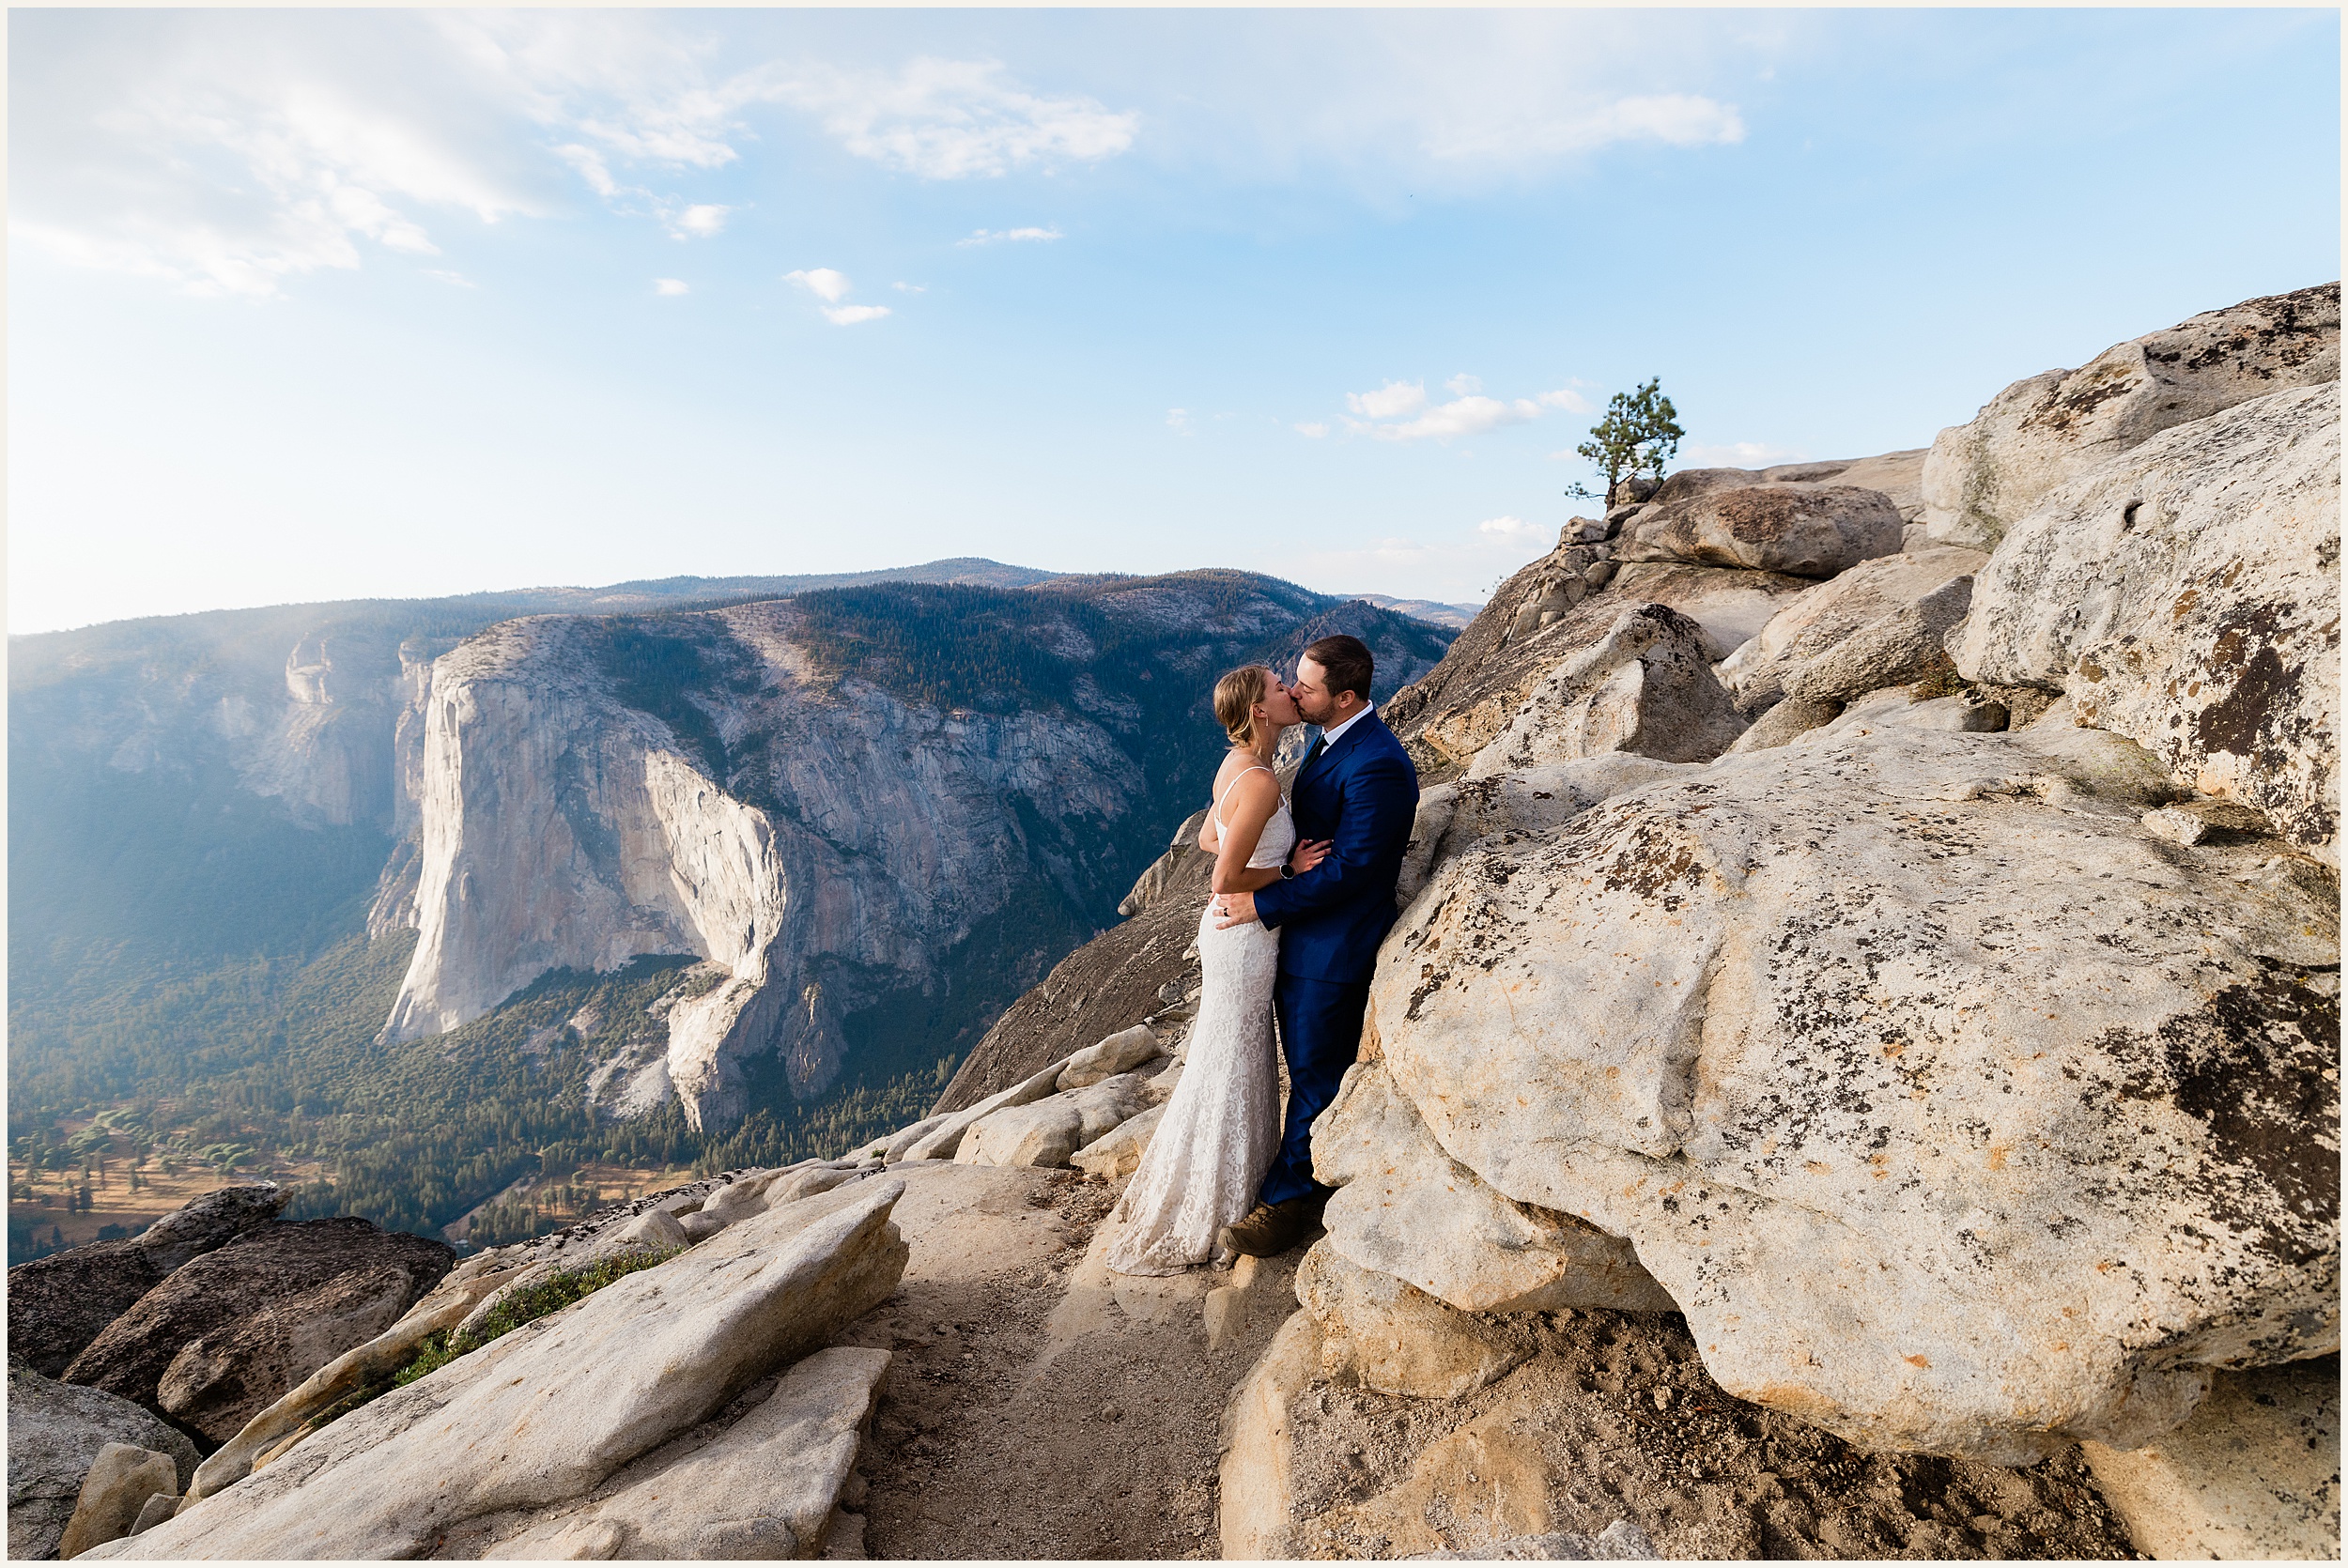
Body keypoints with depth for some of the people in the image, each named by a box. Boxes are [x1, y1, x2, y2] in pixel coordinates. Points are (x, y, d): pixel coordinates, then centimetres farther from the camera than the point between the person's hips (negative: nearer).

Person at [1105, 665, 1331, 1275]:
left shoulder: (1238, 765, 3)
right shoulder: (1260, 781, -27)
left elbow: (1208, 839, 15)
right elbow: (1227, 879, -27)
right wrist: (1288, 869, -14)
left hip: (1232, 931, 9)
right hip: (1243, 938, -9)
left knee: (1240, 1063, 24)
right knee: (1229, 1072, 7)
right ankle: (1198, 1220, 26)